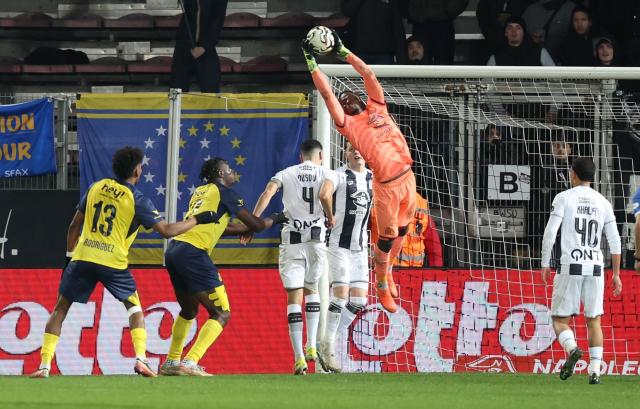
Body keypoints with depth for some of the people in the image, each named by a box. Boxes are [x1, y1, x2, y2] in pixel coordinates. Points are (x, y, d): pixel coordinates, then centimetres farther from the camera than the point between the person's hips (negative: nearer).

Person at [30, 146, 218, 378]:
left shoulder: (96, 188, 10)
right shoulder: (137, 200, -2)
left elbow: (74, 226, 14)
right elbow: (166, 230, -5)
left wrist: (69, 256, 24)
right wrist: (197, 220, 6)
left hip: (82, 258, 2)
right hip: (113, 263, -2)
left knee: (60, 309, 12)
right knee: (135, 309, 16)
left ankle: (44, 365, 2)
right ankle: (141, 359, -2)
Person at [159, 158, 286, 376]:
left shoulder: (200, 192, 24)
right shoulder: (225, 193, 1)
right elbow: (255, 225, 3)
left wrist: (246, 229, 35)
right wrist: (275, 219, 22)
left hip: (173, 251, 8)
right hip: (193, 253, -8)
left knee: (189, 311, 28)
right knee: (221, 315, -4)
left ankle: (171, 362, 31)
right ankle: (189, 364, -18)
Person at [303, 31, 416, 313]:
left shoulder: (376, 109, 12)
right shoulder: (348, 124, 1)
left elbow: (369, 75, 15)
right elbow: (326, 93, -2)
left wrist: (343, 52, 15)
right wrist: (311, 62, -1)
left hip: (407, 177, 5)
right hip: (386, 186, -4)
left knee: (401, 232, 15)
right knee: (387, 237, 0)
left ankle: (387, 271, 36)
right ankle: (382, 287, 17)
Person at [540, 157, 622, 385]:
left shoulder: (564, 198, 0)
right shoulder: (603, 203, 10)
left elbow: (550, 233, -8)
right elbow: (615, 241, 8)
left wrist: (545, 264, 0)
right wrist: (616, 274, 13)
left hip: (571, 266, -3)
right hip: (595, 266, 3)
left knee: (560, 320, 4)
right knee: (594, 321, 9)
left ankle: (572, 349, -26)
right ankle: (595, 372, -1)